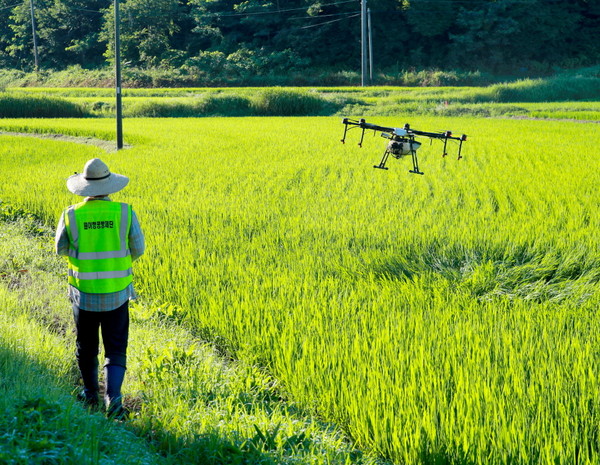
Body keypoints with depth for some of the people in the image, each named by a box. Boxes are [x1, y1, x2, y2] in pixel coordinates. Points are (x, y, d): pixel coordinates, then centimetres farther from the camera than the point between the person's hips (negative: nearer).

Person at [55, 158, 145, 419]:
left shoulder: (71, 215, -9)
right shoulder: (125, 212, -9)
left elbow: (61, 249, 4)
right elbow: (138, 249, 0)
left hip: (83, 292, 0)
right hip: (117, 293, 0)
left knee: (86, 346, 19)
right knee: (115, 349, 7)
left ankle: (91, 394, 34)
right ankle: (113, 399, -10)